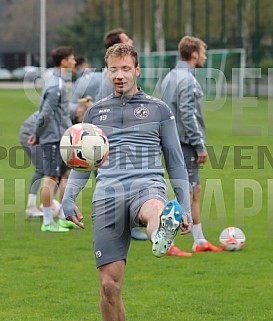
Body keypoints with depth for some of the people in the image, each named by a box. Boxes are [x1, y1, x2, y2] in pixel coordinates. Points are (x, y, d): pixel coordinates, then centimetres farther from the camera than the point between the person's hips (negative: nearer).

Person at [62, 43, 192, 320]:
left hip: (147, 186, -3)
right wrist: (68, 197, 9)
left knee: (154, 210, -44)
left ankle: (160, 239, -79)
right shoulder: (95, 112, 22)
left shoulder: (159, 110, 16)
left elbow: (175, 162, 19)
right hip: (107, 196, 3)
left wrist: (185, 208, 12)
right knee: (110, 284, -6)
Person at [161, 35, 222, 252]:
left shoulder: (170, 77, 15)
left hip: (173, 142, 10)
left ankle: (199, 241, 20)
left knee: (195, 190, 15)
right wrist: (200, 146, -17)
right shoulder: (187, 80, -15)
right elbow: (188, 115, -20)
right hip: (186, 143, -10)